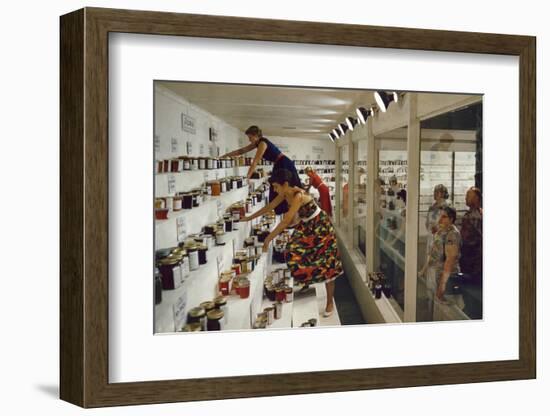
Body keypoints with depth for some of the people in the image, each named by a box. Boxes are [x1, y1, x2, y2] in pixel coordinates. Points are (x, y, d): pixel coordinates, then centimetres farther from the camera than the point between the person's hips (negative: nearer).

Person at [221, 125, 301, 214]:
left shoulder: (263, 143, -20)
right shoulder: (257, 142, 7)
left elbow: (255, 162, -24)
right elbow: (241, 151, 13)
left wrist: (247, 177, -24)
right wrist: (226, 155, 10)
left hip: (285, 165, -10)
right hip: (279, 166, 10)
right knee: (276, 193, 10)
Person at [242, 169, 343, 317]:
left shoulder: (298, 195, -34)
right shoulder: (285, 194, -8)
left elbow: (286, 221, -37)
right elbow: (269, 207, 6)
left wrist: (268, 239, -34)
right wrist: (249, 218, 10)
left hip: (320, 226, -8)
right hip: (306, 227, 9)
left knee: (325, 264, -2)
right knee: (295, 255, 5)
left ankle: (330, 302, 6)